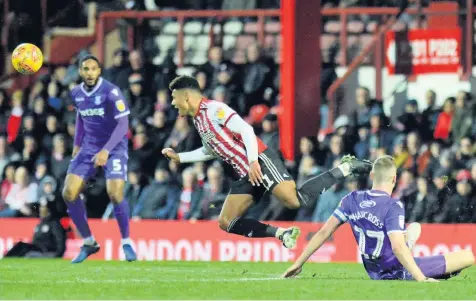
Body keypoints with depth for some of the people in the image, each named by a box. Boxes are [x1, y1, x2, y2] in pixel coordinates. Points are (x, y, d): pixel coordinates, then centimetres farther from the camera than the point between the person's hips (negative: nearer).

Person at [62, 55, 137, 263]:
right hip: (89, 148, 6)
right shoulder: (76, 93, 1)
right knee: (69, 193, -5)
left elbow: (123, 125, -21)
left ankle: (126, 243, -2)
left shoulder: (111, 92, -18)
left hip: (114, 148, -6)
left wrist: (106, 151, -28)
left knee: (115, 194, -22)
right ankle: (88, 243, 10)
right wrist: (77, 144, 15)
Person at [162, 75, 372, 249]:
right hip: (246, 175, 9)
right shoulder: (198, 120, 20)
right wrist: (179, 157, 31)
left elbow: (246, 130, -17)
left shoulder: (214, 109, -8)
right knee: (226, 222, 2)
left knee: (295, 200, -26)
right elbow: (211, 150, 36)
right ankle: (283, 233, 1)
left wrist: (253, 162, -26)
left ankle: (346, 168, -10)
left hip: (261, 162, -9)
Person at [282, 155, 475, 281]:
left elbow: (324, 232, -4)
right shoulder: (392, 207, -24)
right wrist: (422, 279, -35)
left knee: (414, 227, 32)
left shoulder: (352, 200, -6)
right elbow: (398, 247, -33)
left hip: (374, 273, 7)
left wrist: (298, 263, 3)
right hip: (399, 273, -7)